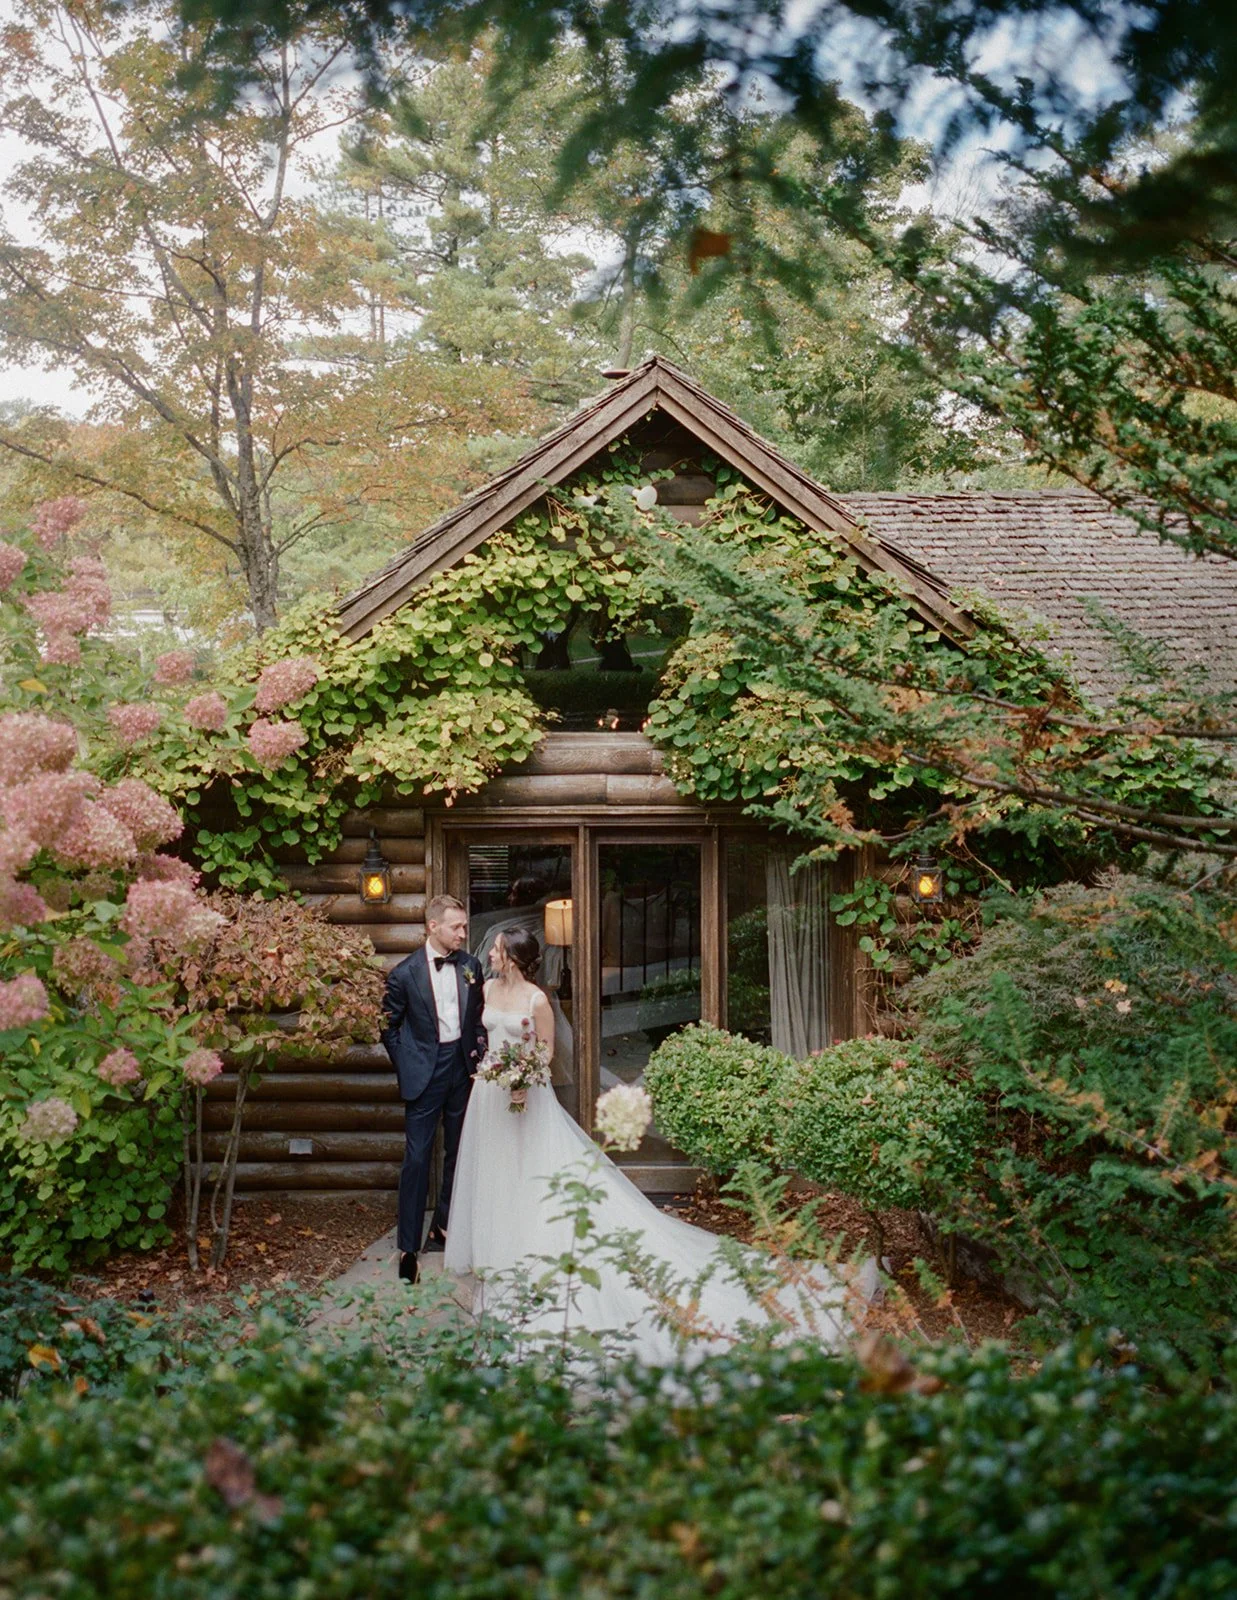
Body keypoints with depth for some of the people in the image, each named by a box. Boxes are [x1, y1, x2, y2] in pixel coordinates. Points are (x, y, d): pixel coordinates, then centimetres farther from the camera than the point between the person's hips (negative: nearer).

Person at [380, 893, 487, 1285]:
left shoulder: (470, 966, 2)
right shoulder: (405, 973, -10)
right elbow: (388, 1026, 0)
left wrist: (479, 1055, 2)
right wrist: (407, 1068, -2)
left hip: (462, 1067, 5)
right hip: (425, 1072, -4)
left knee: (458, 1153, 14)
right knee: (417, 1158, -4)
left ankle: (444, 1227, 30)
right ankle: (408, 1246, 3)